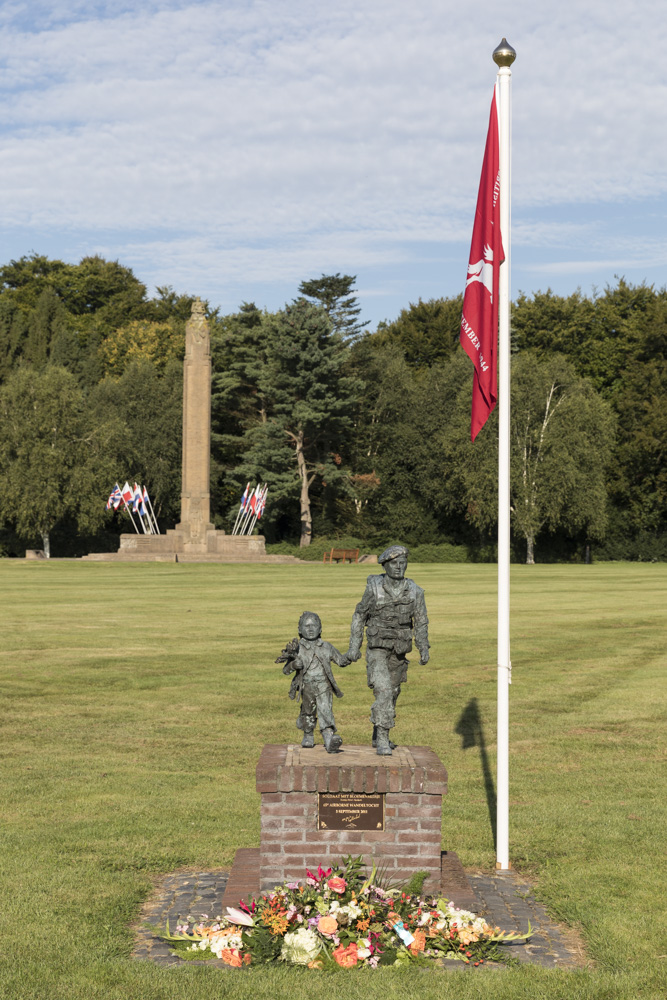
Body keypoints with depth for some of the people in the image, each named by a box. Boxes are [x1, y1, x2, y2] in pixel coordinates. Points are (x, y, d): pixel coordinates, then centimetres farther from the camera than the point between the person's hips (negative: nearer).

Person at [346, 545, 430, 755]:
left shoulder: (414, 591, -8)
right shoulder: (374, 587, -14)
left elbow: (421, 622, 1)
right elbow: (359, 616, -3)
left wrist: (424, 649, -7)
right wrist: (354, 646, -5)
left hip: (398, 651, 4)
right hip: (377, 649, -4)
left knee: (392, 693, 15)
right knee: (383, 692, -18)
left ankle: (378, 737, 32)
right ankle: (383, 741, -16)